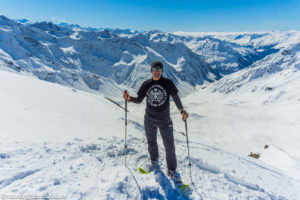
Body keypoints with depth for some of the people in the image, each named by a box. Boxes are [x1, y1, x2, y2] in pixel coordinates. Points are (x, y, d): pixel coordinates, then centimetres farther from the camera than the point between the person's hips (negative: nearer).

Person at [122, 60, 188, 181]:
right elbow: (139, 100, 5)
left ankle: (172, 171, 23)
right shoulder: (146, 84, -2)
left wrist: (182, 111, -15)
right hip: (149, 120, 3)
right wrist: (129, 98, -14)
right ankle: (154, 161, 47)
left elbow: (176, 98, -2)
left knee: (169, 147, 2)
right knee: (151, 142, 20)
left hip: (164, 121, -2)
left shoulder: (168, 83, -9)